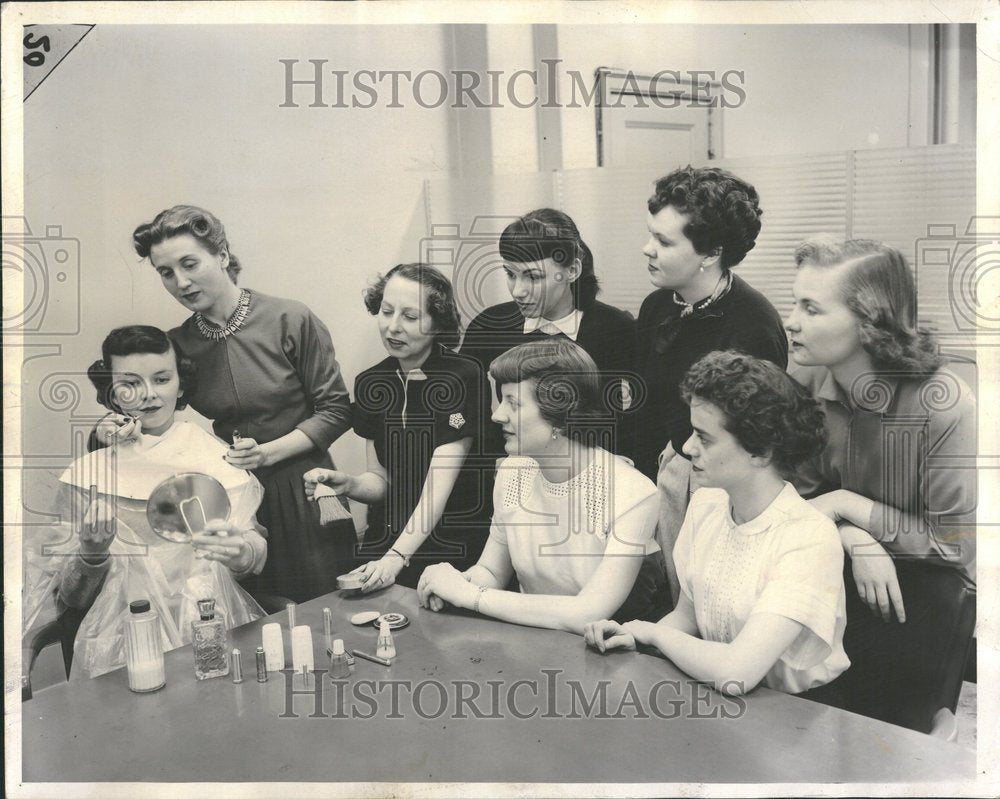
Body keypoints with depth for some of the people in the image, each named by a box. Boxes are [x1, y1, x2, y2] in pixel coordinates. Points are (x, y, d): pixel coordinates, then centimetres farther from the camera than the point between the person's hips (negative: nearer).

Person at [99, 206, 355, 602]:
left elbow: (335, 409, -7)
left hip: (300, 493, -3)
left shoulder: (291, 320, -10)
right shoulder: (176, 344, 3)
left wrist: (268, 453, -16)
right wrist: (120, 431, -10)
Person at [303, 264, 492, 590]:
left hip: (454, 545, -3)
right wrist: (349, 484, -13)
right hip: (384, 539, 4)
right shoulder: (370, 383, 4)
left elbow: (438, 486, -17)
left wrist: (397, 557, -26)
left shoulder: (464, 378, -12)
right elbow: (382, 479, 8)